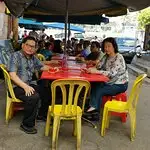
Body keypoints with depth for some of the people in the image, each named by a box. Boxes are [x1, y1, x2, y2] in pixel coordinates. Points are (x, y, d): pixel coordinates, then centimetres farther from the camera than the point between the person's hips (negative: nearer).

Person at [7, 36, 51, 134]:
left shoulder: (33, 58, 12)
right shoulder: (15, 56, -10)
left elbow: (42, 67, 26)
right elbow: (12, 75, -19)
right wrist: (25, 86, -30)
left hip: (28, 85, 7)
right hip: (16, 87, -7)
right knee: (34, 97, -31)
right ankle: (27, 124, -15)